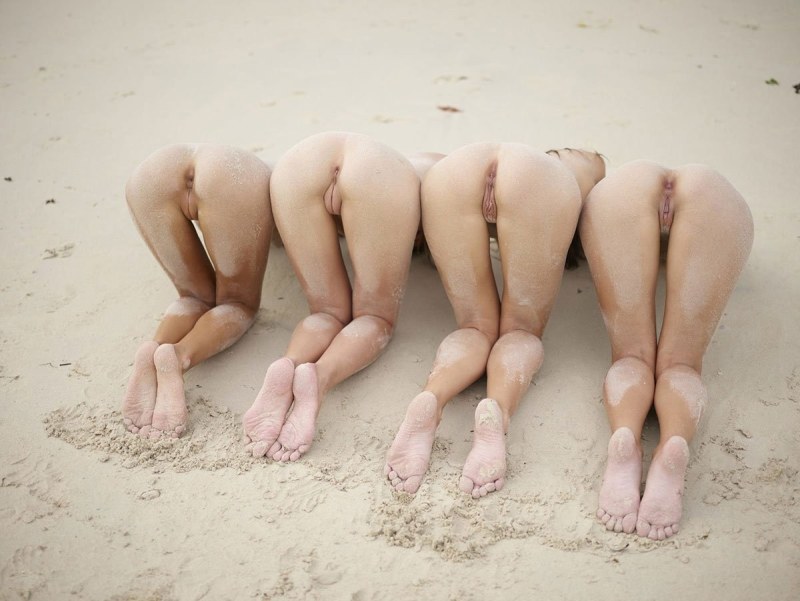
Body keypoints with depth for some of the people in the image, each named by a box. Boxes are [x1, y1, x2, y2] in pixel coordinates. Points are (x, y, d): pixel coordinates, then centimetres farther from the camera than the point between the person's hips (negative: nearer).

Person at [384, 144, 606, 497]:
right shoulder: (590, 163, 41)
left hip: (450, 173, 3)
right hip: (540, 183, -2)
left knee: (477, 327, 13)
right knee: (521, 330, 11)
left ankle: (430, 399, -20)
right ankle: (498, 409, -22)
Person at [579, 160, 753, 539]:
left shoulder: (609, 183, 44)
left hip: (620, 191, 0)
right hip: (717, 193, 0)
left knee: (631, 354, 2)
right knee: (680, 363, 0)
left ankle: (625, 438, -32)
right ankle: (674, 446, -33)